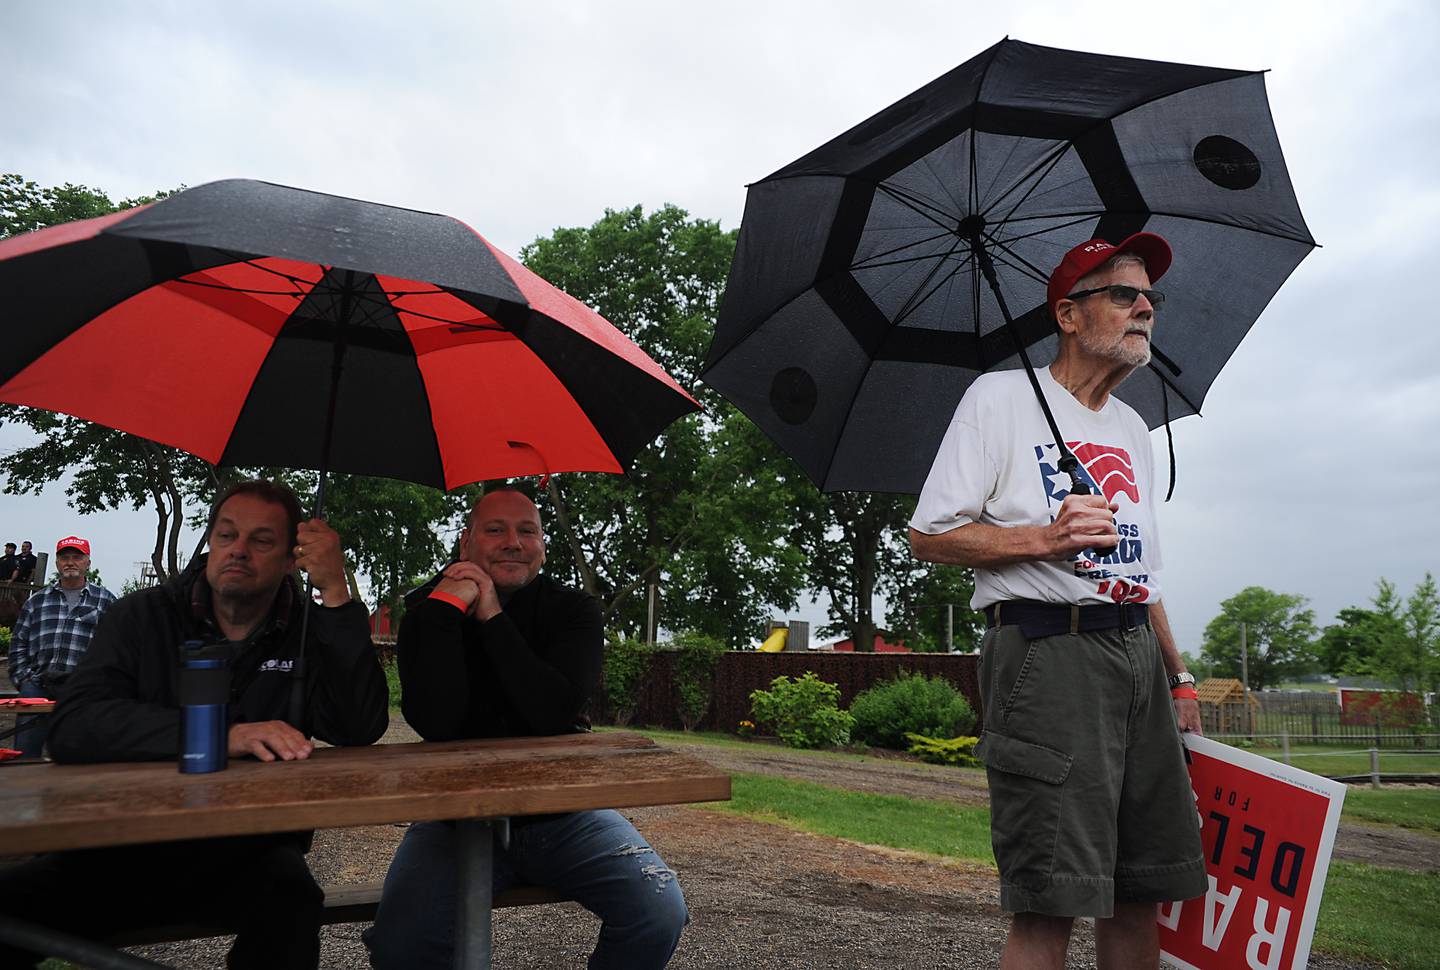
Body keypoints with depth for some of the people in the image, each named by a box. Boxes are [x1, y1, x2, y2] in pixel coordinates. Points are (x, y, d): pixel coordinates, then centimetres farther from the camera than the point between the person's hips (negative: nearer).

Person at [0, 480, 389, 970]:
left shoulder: (308, 635, 3)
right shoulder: (142, 616, 4)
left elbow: (362, 729, -14)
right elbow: (73, 727, -13)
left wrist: (336, 593, -18)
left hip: (247, 852, -1)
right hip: (124, 844, 2)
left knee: (289, 899, -33)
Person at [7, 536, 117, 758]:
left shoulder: (106, 601, 9)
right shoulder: (36, 601, 18)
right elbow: (18, 642, 16)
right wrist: (23, 678, 4)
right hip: (37, 688, 3)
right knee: (25, 752, 1)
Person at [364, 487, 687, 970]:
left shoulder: (573, 610, -1)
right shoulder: (427, 613, -1)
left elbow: (556, 712, -19)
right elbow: (434, 721, -19)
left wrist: (493, 618, -17)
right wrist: (449, 606, -20)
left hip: (564, 813, 1)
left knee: (660, 915, -18)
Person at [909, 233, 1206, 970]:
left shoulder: (1132, 428, 20)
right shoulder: (1000, 397, -1)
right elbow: (928, 536, -5)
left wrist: (1179, 680, 20)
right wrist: (1044, 536, -17)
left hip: (1136, 655, 7)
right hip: (1047, 651, -7)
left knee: (1141, 893, 10)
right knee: (1051, 905, -9)